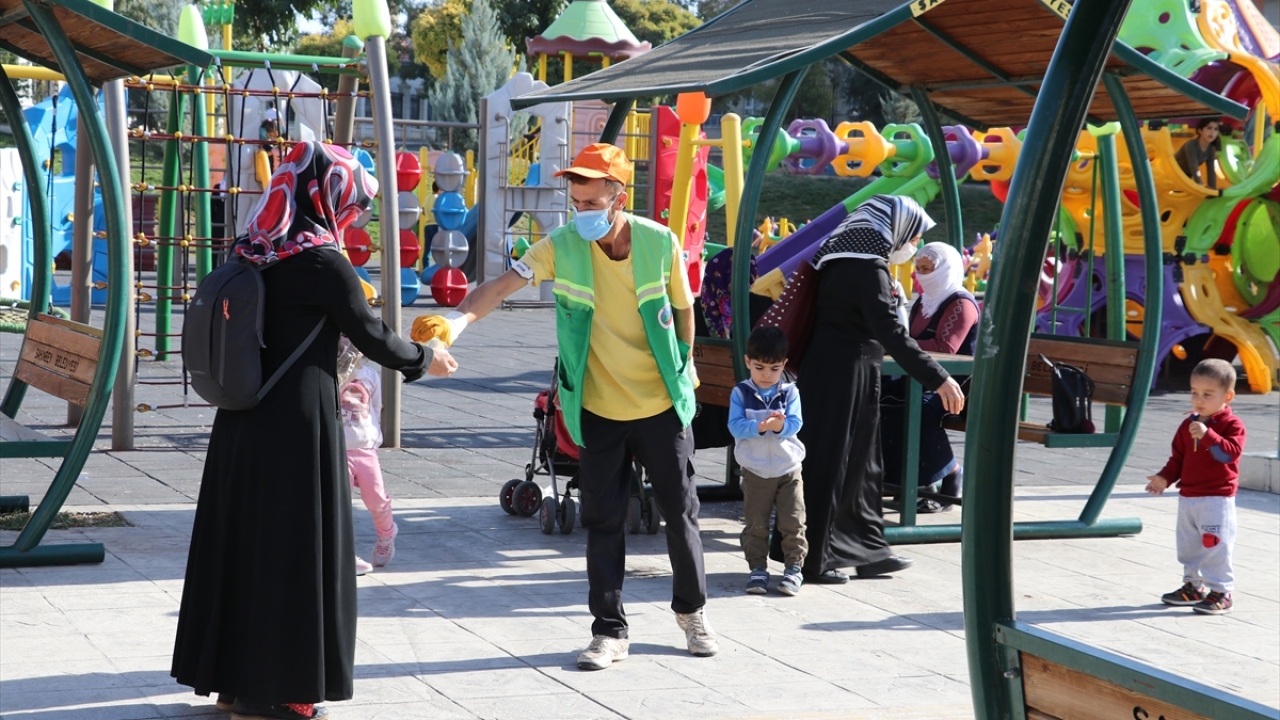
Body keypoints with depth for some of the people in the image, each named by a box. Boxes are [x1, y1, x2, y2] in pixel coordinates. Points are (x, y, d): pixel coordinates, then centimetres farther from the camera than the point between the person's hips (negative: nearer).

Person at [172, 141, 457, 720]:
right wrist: (426, 360, 11)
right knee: (291, 547, 2)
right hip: (298, 426, -7)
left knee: (241, 537, 14)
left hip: (241, 421, 7)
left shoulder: (251, 254, 5)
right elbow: (371, 335, -7)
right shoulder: (323, 263, -16)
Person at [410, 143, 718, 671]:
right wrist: (458, 319, -41)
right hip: (600, 411, 0)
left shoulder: (660, 243, -12)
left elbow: (683, 309, 3)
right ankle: (609, 631, 15)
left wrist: (684, 370, 8)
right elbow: (502, 285, -24)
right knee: (602, 522, 4)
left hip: (662, 406, 0)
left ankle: (692, 611, 31)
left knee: (680, 512, 10)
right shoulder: (562, 247, -13)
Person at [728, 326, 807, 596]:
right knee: (756, 524, 6)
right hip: (755, 470, 0)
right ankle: (758, 568, 15)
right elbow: (735, 426, -13)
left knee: (793, 522, -1)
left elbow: (795, 423, -10)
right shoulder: (740, 393, -4)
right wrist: (760, 426, -29)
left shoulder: (790, 391, -1)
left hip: (789, 469, 0)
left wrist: (780, 426, -32)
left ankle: (794, 566, 8)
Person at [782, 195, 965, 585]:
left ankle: (868, 550, 25)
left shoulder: (843, 261, 10)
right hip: (845, 376, -10)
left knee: (860, 464, 16)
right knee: (831, 465, -2)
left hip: (825, 370, 10)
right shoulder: (869, 268, -18)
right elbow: (890, 332, -27)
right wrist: (937, 378, -29)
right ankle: (813, 560, 5)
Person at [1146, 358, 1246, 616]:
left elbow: (1231, 452, -25)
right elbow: (1178, 457, 14)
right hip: (1188, 497, 7)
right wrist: (1165, 478, -1)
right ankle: (1193, 586, 28)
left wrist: (1207, 435, -34)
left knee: (1216, 546, -8)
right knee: (1188, 546, 15)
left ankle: (1221, 592, -1)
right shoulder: (1188, 425, 10)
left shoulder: (1232, 425, -9)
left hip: (1217, 499, -7)